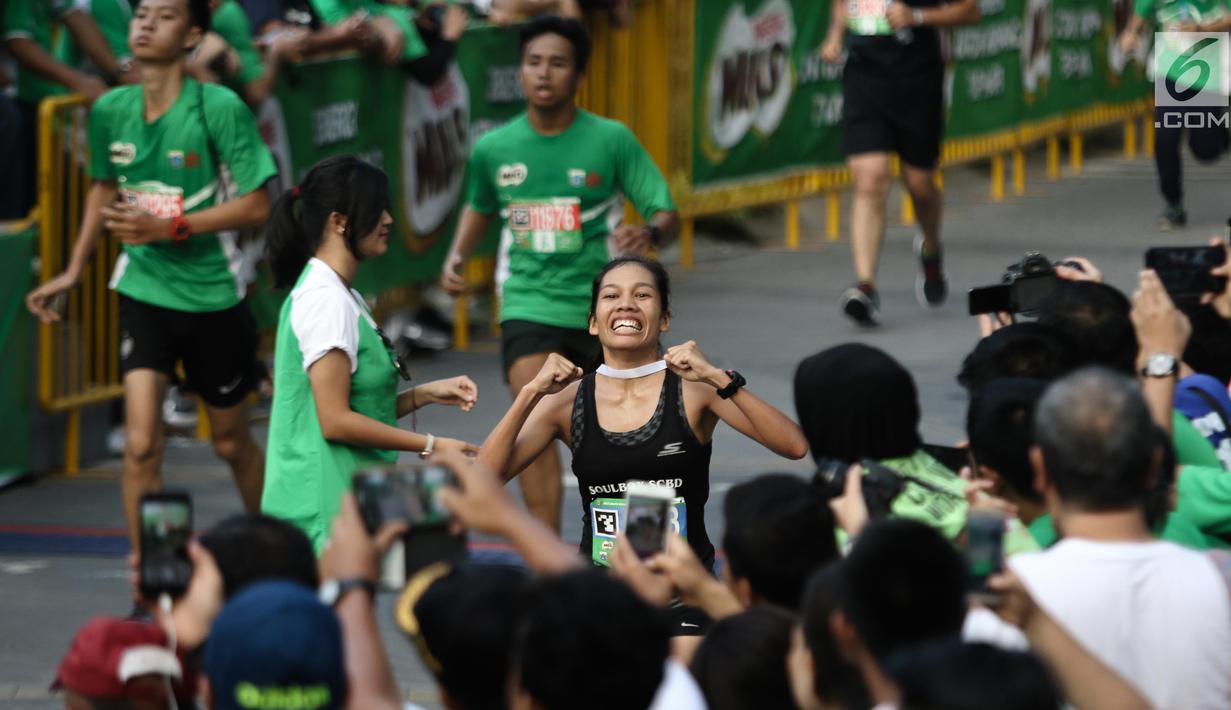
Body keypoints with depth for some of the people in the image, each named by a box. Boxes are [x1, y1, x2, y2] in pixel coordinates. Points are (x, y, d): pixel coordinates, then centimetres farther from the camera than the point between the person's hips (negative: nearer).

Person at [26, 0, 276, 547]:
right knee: (141, 444, -13)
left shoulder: (220, 108, -15)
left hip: (212, 293, -2)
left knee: (231, 442, 14)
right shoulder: (110, 111, -2)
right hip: (143, 292, 2)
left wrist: (169, 227, -22)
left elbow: (255, 206, -14)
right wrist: (74, 271, 18)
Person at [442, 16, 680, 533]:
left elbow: (666, 213, -5)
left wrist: (649, 233, -28)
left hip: (600, 305, 0)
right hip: (529, 305, 0)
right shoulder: (494, 149, 0)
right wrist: (457, 255, 5)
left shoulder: (611, 140, -7)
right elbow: (480, 208, 22)